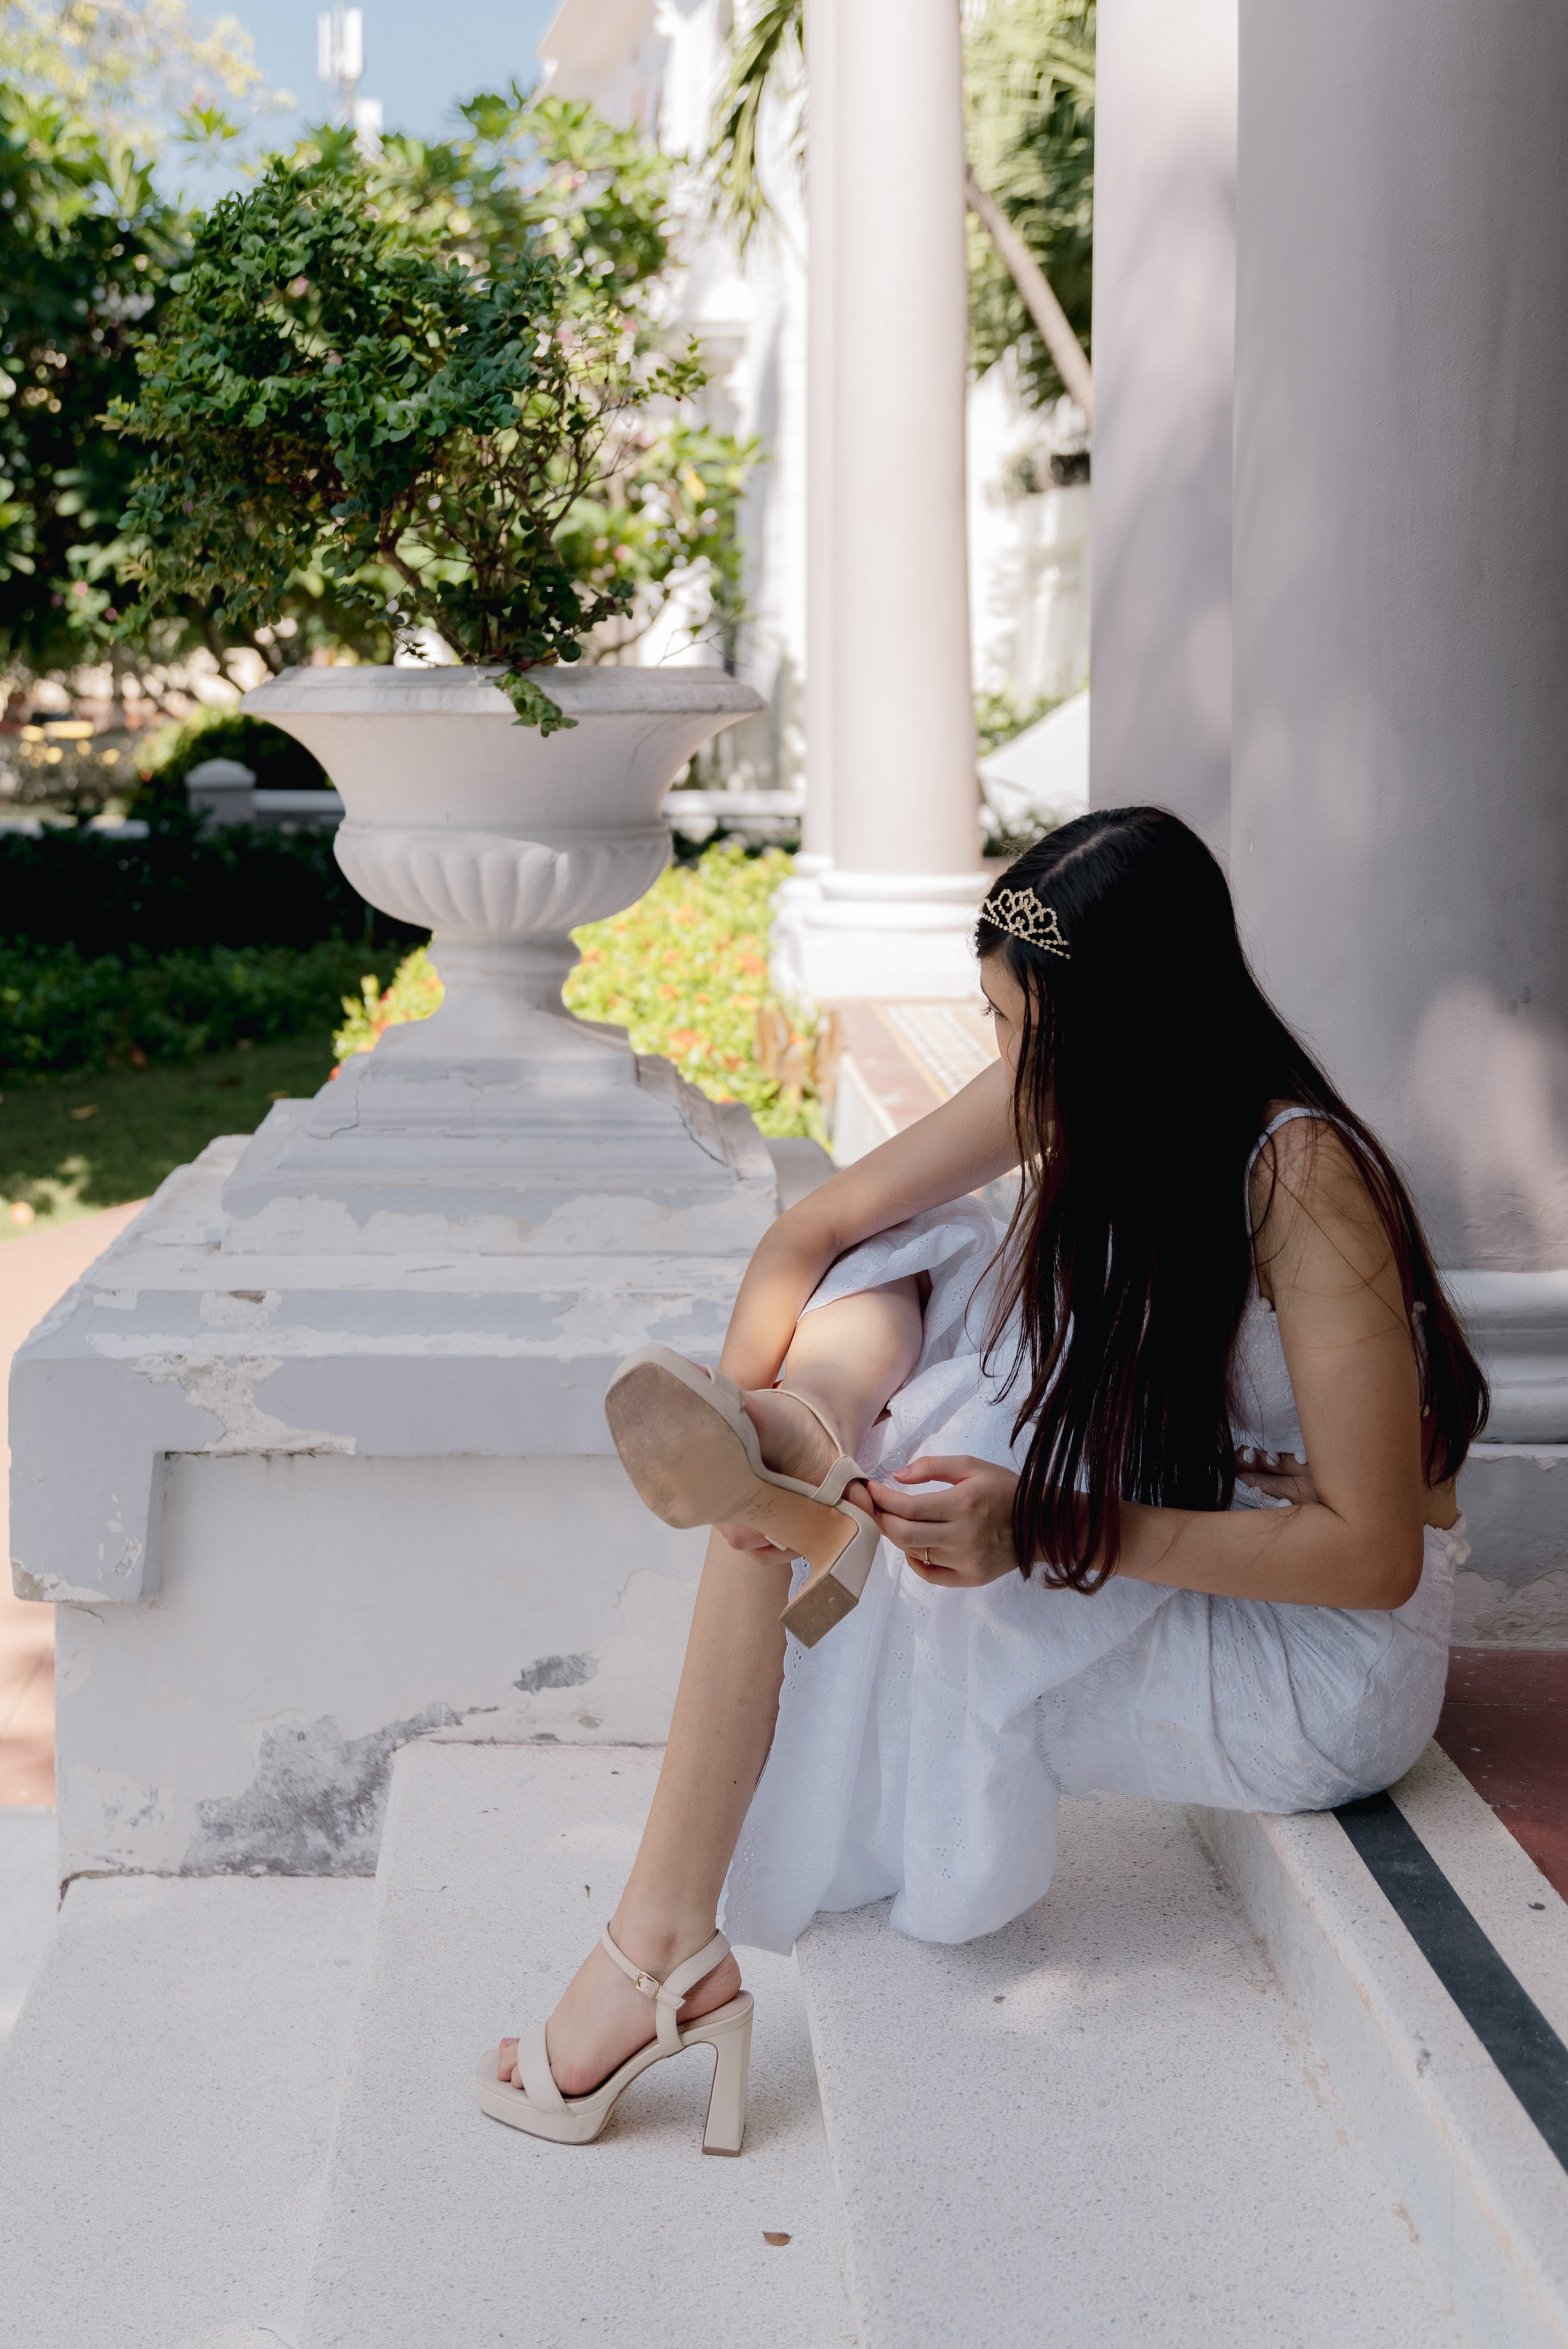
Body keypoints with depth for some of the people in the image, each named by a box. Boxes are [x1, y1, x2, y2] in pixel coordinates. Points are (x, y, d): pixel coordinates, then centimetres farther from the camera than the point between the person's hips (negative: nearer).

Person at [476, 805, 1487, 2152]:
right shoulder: (1071, 1091, -6)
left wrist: (1050, 1530, -34)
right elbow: (810, 1234, -1)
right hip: (1150, 1539, 8)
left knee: (932, 1583, -27)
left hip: (1318, 1653, -7)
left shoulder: (1301, 1179, -27)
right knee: (874, 1281, -6)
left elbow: (1375, 1553, -27)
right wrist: (748, 1419, -21)